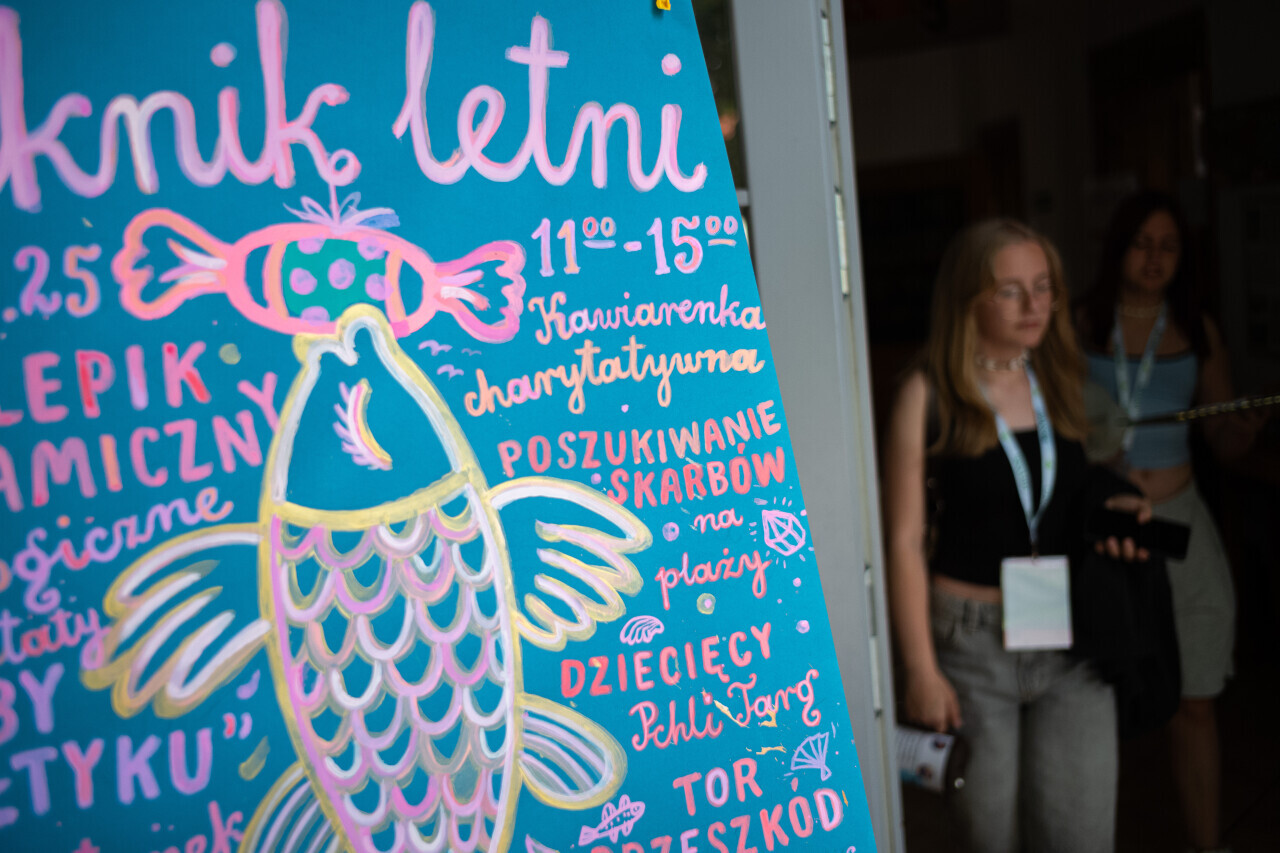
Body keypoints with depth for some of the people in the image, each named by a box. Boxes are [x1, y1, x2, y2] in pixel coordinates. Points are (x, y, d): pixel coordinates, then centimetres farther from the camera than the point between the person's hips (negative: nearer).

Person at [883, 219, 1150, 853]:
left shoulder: (1061, 381, 5)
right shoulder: (929, 394, -10)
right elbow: (905, 540, -10)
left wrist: (1112, 511, -5)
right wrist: (921, 671, -11)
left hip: (1069, 642, 4)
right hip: (971, 643, -3)